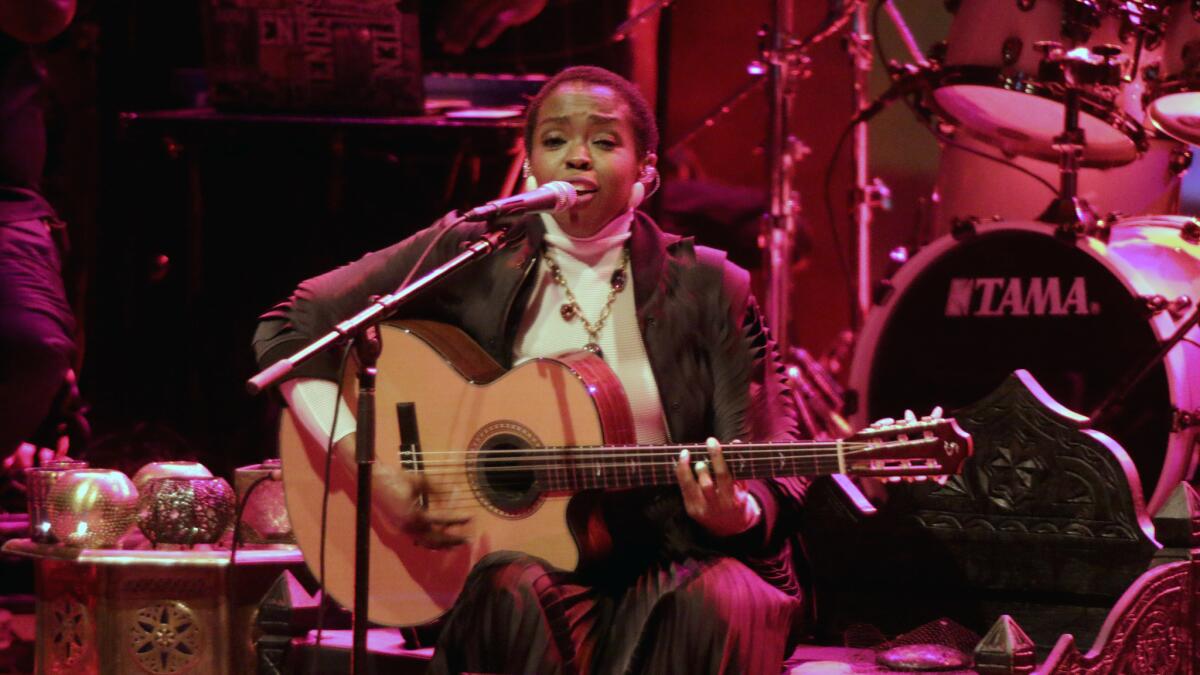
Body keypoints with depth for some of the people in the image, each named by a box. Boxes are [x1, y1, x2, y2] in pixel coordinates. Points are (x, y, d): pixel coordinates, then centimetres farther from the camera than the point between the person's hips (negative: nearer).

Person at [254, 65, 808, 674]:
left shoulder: (709, 290, 4)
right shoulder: (468, 258, 3)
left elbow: (772, 482, 3)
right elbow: (289, 331, 4)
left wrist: (734, 515, -22)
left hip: (665, 565, 0)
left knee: (721, 602, -33)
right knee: (518, 596, -35)